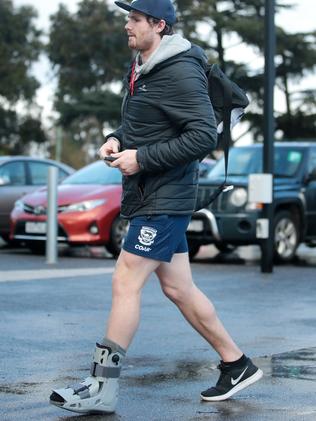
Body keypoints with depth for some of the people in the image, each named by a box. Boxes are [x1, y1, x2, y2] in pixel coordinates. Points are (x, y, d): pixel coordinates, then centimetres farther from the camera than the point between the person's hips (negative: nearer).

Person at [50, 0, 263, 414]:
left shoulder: (181, 71, -15)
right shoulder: (140, 69, 13)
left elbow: (205, 136, -21)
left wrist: (142, 159, -20)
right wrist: (116, 140, 4)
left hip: (166, 199, -10)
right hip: (147, 195, 10)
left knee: (125, 282, -9)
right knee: (178, 288, 12)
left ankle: (103, 387, -3)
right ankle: (237, 364, 24)